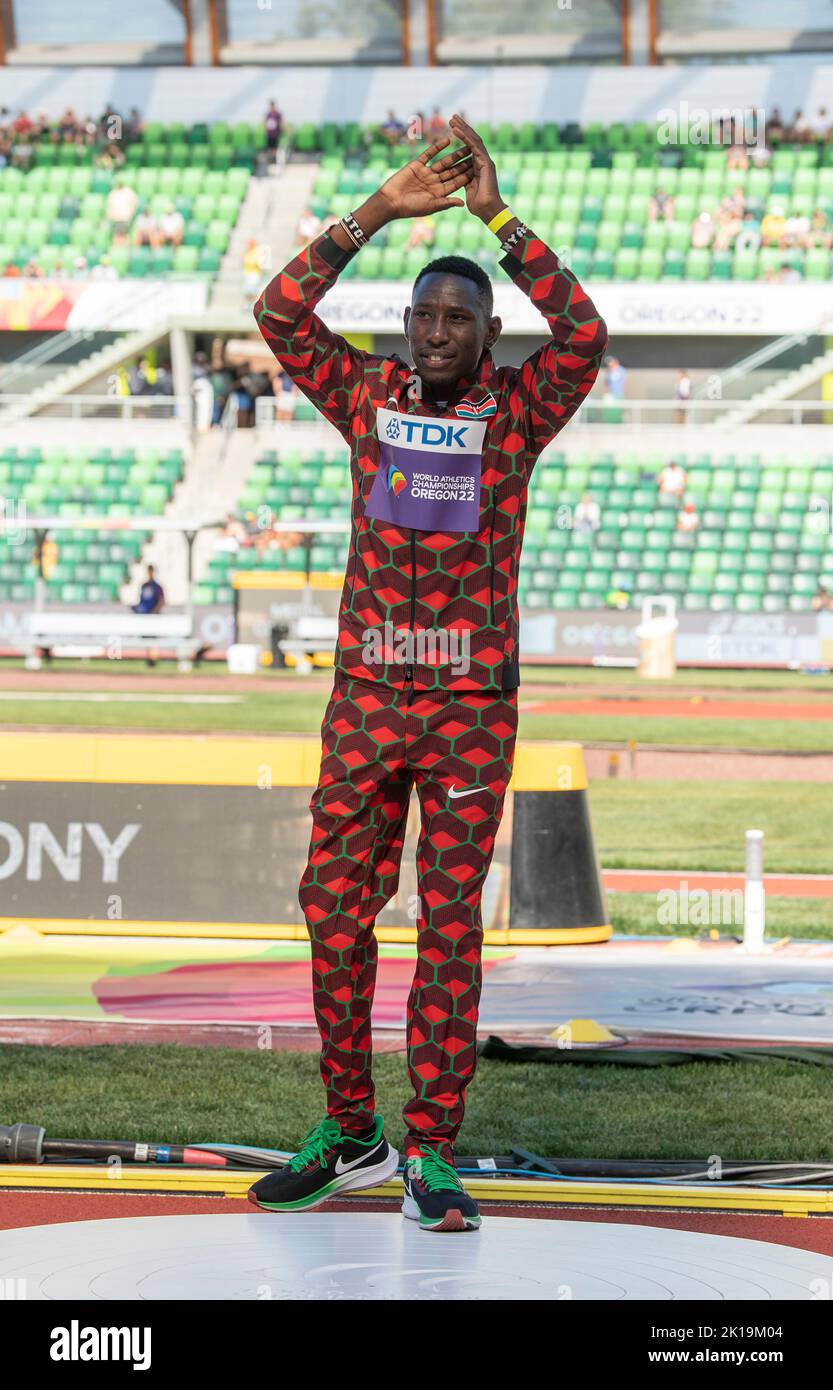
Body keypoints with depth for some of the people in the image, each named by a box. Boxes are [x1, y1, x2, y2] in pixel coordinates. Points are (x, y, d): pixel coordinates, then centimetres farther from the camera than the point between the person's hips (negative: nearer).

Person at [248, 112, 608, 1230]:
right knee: (335, 905, 3)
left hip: (474, 705, -2)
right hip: (365, 693, 2)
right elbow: (280, 315, -7)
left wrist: (497, 216, -19)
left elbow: (584, 335, -19)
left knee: (452, 919, 0)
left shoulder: (515, 412, -1)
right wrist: (380, 211, -13)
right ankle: (350, 1135, 15)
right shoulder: (367, 396, 5)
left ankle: (431, 1155, 3)